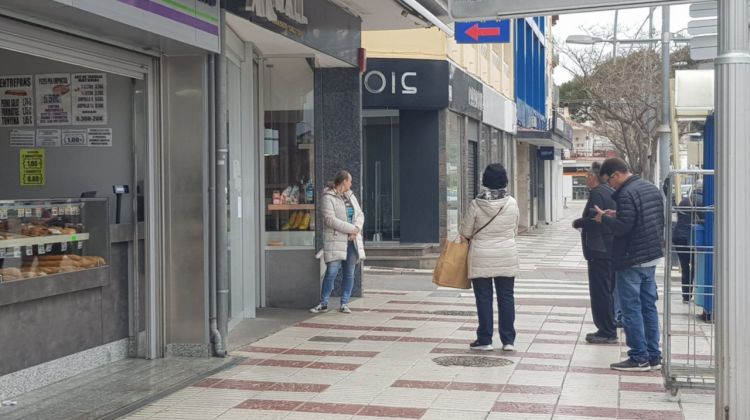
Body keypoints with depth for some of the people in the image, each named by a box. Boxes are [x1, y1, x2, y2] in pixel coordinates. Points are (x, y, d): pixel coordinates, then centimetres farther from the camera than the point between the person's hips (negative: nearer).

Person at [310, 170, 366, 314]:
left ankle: (344, 304, 12)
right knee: (331, 272, -7)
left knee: (349, 273, 6)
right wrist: (351, 229, -16)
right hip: (335, 240, -6)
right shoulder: (328, 197, -7)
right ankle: (323, 304, 4)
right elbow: (330, 219, -16)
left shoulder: (350, 196, 16)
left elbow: (360, 215, 13)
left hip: (352, 241, 7)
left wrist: (357, 229, -8)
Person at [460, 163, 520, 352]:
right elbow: (515, 230, 6)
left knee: (484, 298, 6)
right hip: (507, 257, 2)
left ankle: (484, 340, 11)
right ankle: (508, 340, 13)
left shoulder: (476, 204, -11)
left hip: (481, 258, -2)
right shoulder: (512, 203, -5)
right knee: (506, 298, 9)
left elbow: (465, 232, -4)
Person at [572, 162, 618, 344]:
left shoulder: (596, 193, -15)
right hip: (612, 249, 10)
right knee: (608, 291, 15)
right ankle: (609, 330, 22)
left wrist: (577, 223, -6)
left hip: (599, 250, -10)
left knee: (599, 292, -4)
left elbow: (592, 219, -24)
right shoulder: (611, 192, 14)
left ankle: (607, 332, -1)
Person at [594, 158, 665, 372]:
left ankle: (639, 358, 2)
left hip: (631, 261, -9)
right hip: (652, 257, 9)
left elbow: (622, 227, -25)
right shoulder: (652, 189, 11)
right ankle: (654, 356, 17)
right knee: (649, 307, 13)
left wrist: (604, 217, -6)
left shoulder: (626, 194, -18)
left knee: (632, 310, -1)